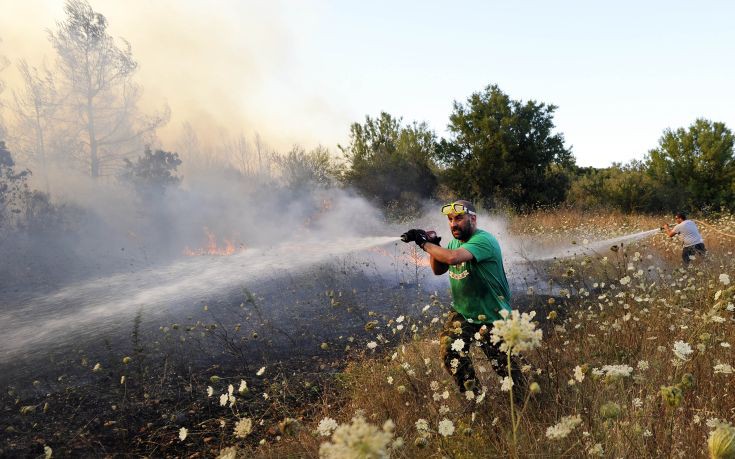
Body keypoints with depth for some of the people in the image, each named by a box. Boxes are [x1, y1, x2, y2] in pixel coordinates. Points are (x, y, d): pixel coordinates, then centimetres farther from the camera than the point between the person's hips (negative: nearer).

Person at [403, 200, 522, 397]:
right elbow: (438, 270, 12)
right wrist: (434, 247, -5)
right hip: (462, 313, 7)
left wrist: (425, 244, -25)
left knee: (506, 368, 2)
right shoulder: (455, 241, 6)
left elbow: (452, 257, -38)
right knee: (450, 351, -13)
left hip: (493, 317, -6)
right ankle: (472, 396, 5)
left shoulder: (484, 240, -22)